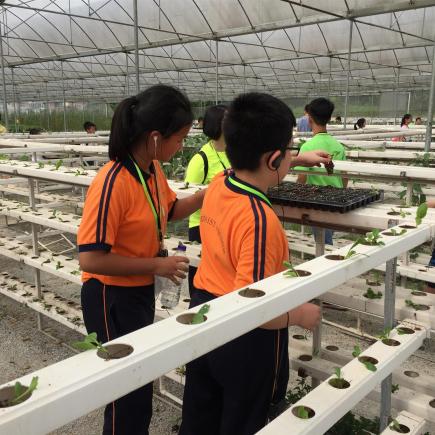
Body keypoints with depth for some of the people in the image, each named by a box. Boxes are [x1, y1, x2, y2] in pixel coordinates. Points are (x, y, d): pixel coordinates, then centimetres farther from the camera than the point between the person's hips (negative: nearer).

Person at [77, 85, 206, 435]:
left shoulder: (153, 170, -4)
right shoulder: (112, 183, -28)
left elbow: (170, 210, 15)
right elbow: (90, 259, -27)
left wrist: (209, 192, -1)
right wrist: (157, 265, -21)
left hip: (141, 292, 8)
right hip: (113, 299, -8)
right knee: (129, 388, 9)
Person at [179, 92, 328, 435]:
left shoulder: (217, 185, -7)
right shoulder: (260, 220, -33)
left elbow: (252, 168, 19)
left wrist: (299, 160, 25)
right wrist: (300, 315, -16)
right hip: (246, 336, -7)